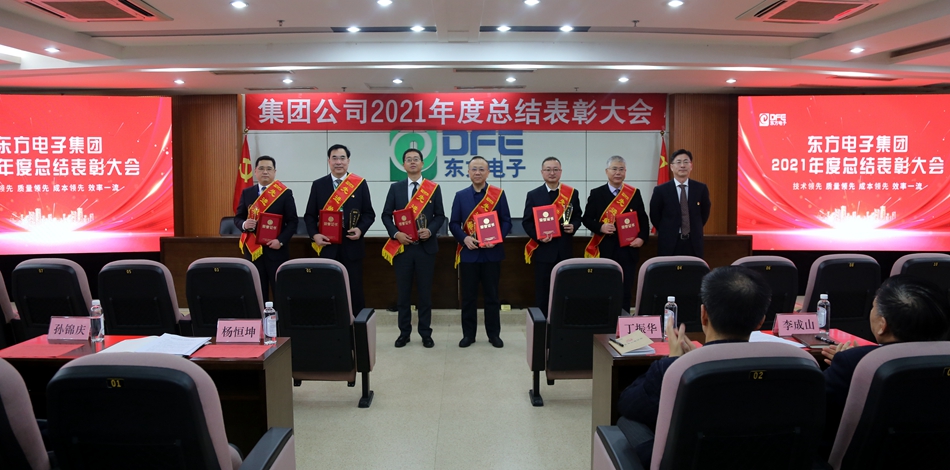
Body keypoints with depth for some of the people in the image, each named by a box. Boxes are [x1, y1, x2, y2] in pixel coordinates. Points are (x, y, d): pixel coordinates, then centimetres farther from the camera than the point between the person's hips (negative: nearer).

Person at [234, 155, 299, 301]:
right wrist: (244, 224, -12)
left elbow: (292, 221, -2)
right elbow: (237, 218, 12)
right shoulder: (246, 193, 9)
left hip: (276, 249, -3)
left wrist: (281, 240, -15)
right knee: (257, 290, 6)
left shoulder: (285, 193, 0)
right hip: (253, 249, 3)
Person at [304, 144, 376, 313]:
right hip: (326, 245, 1)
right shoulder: (318, 185, 7)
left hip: (351, 245, -1)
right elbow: (310, 215, 7)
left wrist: (360, 229, -13)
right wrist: (314, 235, -9)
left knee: (354, 288, 2)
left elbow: (369, 213, 6)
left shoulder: (360, 184, 4)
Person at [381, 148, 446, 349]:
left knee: (425, 292, 5)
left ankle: (425, 333, 14)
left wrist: (430, 231, -13)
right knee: (403, 292, 6)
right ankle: (404, 332, 17)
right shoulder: (395, 188, 6)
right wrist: (396, 234, -11)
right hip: (402, 246, 1)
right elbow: (386, 215, 5)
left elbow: (440, 216, 5)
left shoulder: (434, 188, 4)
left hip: (426, 246, -1)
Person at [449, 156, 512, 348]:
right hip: (468, 253, 1)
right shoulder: (461, 196, 5)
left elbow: (506, 221, 0)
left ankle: (494, 334, 17)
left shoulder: (499, 194, 2)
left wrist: (497, 239, -17)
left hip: (492, 252, -1)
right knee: (468, 296, 6)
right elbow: (454, 223, 3)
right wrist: (464, 238, -15)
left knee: (492, 295, 7)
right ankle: (468, 334, 16)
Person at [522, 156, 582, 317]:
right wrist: (538, 236, -15)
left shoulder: (572, 193, 6)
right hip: (543, 250, -2)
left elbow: (577, 217, 12)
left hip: (564, 250, 2)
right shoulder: (533, 195, 1)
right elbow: (526, 222, 1)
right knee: (542, 292, 3)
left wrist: (573, 226, -10)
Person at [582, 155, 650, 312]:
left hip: (628, 250, 2)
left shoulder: (634, 193, 8)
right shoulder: (596, 193, 3)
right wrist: (600, 227, -16)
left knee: (626, 291, 5)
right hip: (605, 250, -1)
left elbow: (643, 219, 9)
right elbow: (587, 219, 3)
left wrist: (642, 238, -7)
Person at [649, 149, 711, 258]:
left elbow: (704, 213, 13)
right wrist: (667, 231, 8)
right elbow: (654, 216, 4)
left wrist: (695, 231, 10)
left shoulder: (701, 188, 2)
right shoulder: (660, 190, -4)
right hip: (669, 244, -2)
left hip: (694, 243, 2)